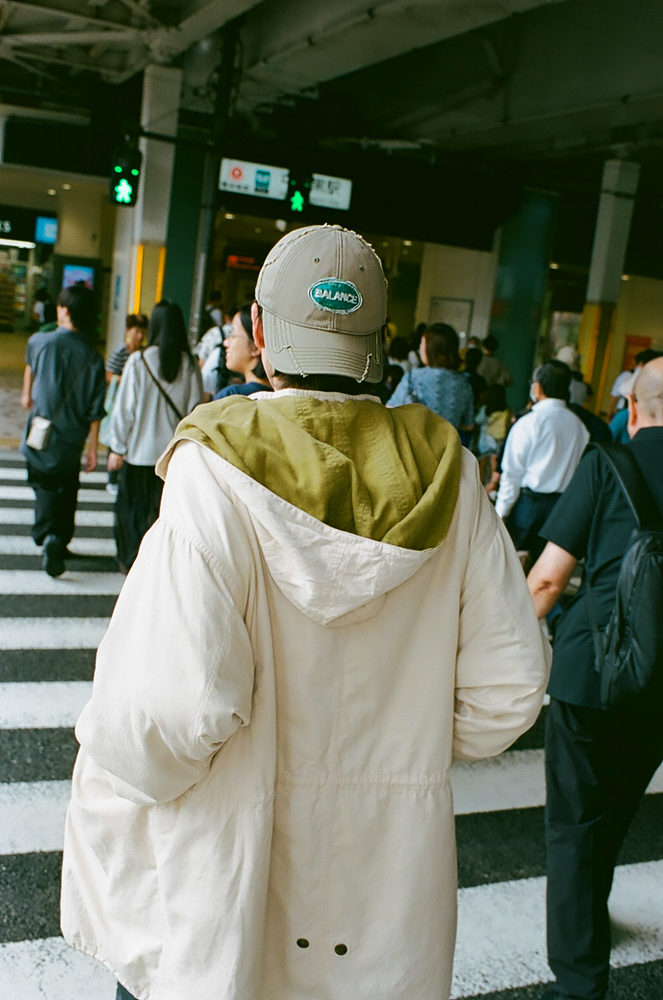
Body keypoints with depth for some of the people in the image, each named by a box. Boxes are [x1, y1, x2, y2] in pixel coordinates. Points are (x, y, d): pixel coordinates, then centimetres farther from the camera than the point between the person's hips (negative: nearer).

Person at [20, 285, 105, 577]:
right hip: (72, 441, 1)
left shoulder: (40, 342, -8)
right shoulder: (93, 358, -8)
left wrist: (27, 393, 39)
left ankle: (48, 535, -11)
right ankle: (61, 542, 20)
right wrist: (93, 448, 3)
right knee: (67, 491, 16)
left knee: (44, 487, 8)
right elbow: (95, 410, -7)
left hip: (41, 435, -1)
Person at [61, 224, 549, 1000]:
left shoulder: (219, 467, -19)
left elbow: (178, 703, -27)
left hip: (231, 883, -3)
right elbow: (507, 686, -4)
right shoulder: (446, 474, -7)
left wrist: (110, 764, -5)